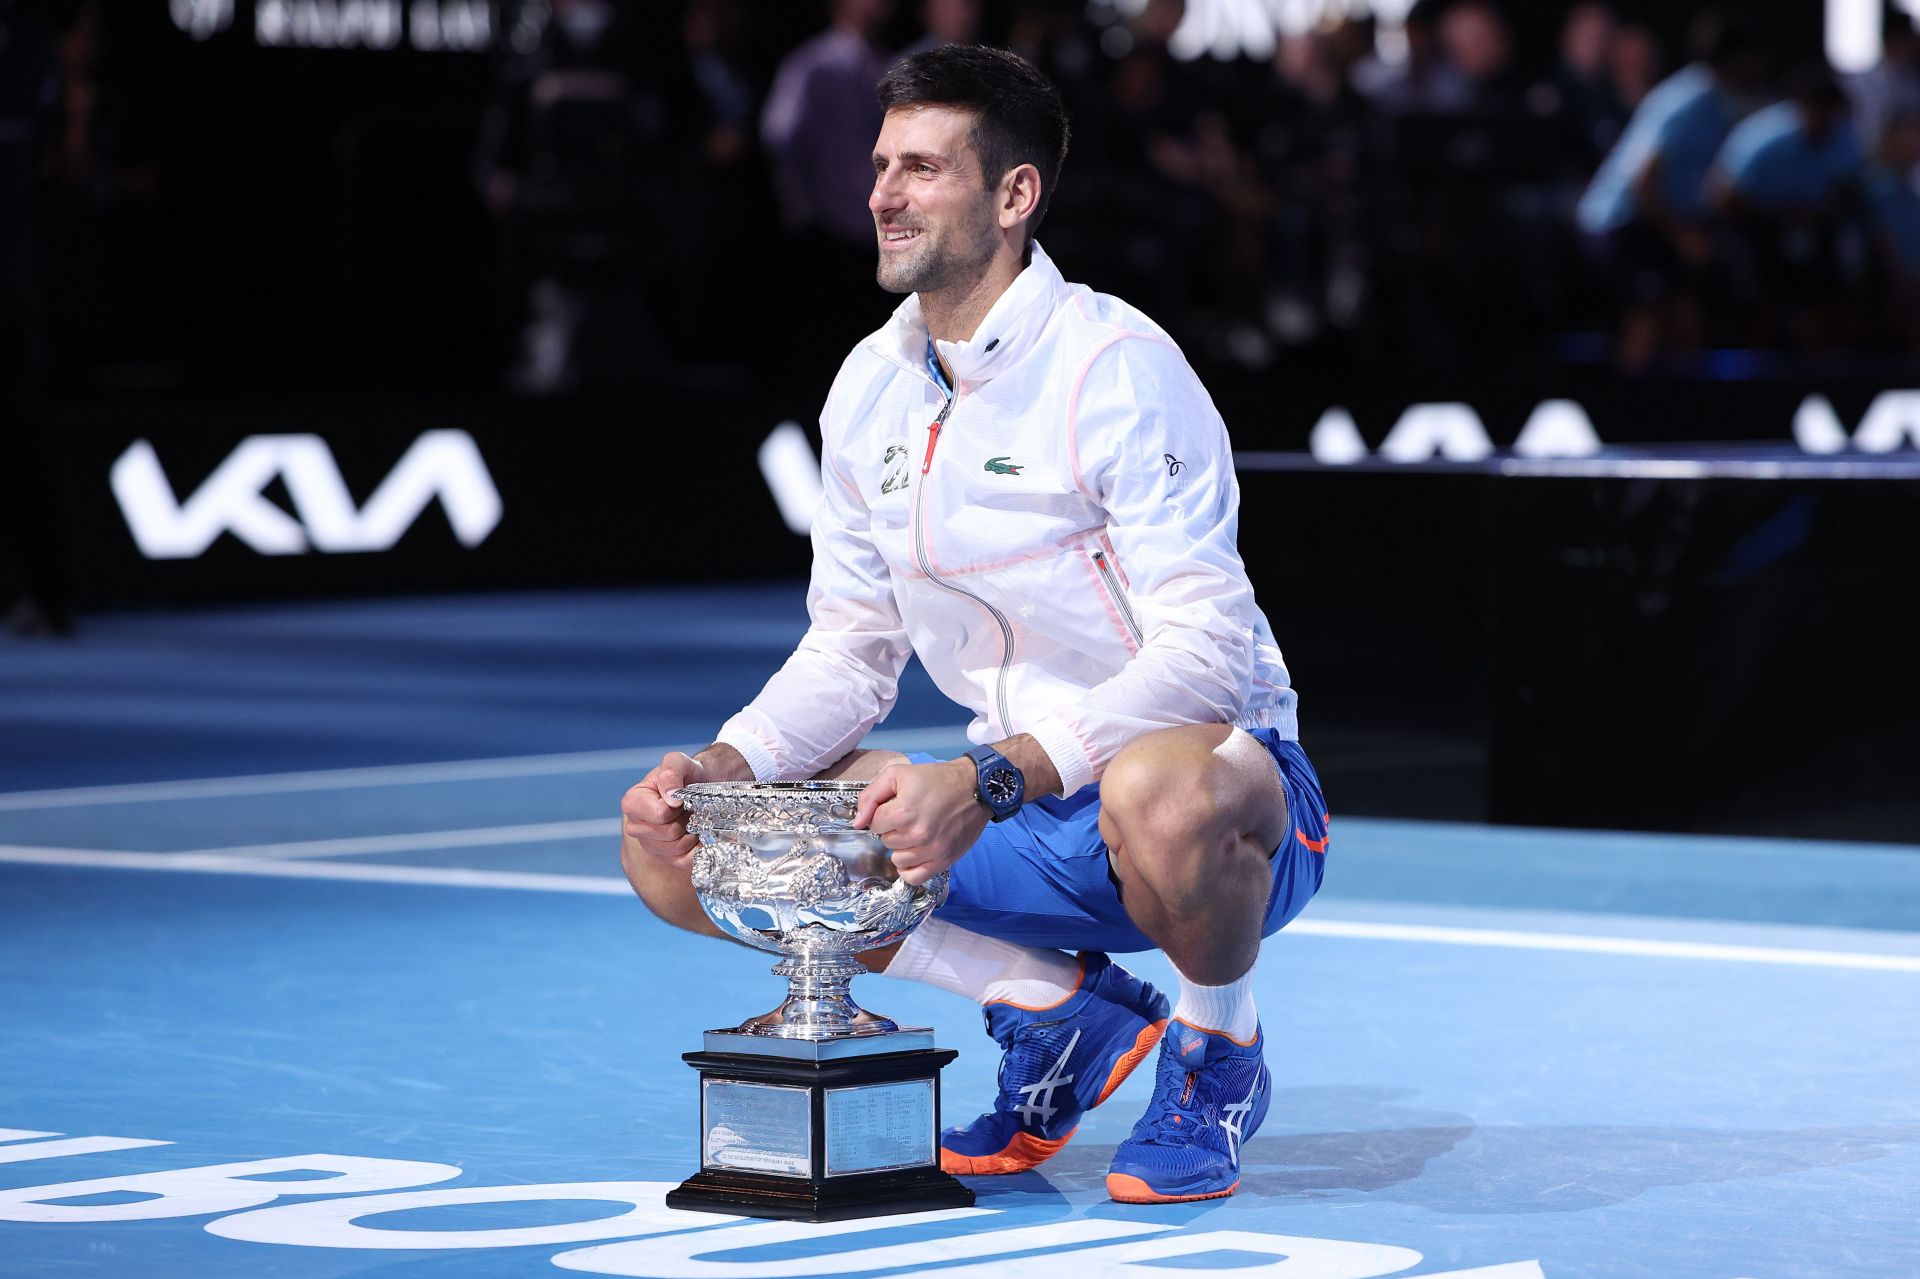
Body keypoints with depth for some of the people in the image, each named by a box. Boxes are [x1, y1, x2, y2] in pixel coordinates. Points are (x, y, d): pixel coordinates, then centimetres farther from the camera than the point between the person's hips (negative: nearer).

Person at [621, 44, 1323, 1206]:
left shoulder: (1116, 367, -17)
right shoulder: (871, 389, 5)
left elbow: (1205, 651, -25)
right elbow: (851, 652, 12)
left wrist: (987, 782, -35)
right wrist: (726, 766, -8)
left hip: (1231, 787, -7)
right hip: (1021, 815, 7)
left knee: (1159, 796, -44)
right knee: (677, 843, -4)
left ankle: (1219, 1058, -7)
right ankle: (1065, 1013, 3)